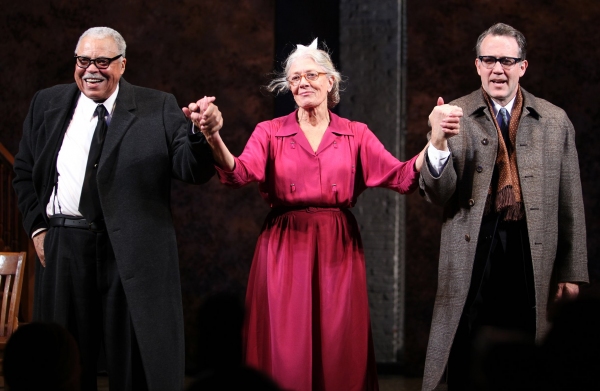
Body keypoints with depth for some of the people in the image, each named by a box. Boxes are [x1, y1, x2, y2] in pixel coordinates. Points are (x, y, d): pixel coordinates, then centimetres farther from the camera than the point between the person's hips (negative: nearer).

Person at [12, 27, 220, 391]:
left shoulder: (158, 108, 1)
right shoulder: (47, 104, 10)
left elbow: (192, 170, -7)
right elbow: (24, 172, 18)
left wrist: (201, 134, -26)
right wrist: (37, 226, 7)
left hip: (134, 250, -3)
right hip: (63, 248, 3)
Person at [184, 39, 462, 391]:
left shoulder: (356, 135, 7)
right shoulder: (270, 132, 4)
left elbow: (403, 177, -4)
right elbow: (240, 173, -13)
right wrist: (214, 137, -33)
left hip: (338, 250, 1)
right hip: (285, 249, -1)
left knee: (341, 352, 3)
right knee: (286, 351, -1)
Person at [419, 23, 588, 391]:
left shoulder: (555, 121, 7)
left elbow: (570, 203, 9)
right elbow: (438, 195, -2)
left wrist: (571, 271, 7)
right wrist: (439, 143, -20)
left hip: (533, 257, 1)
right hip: (473, 253, -1)